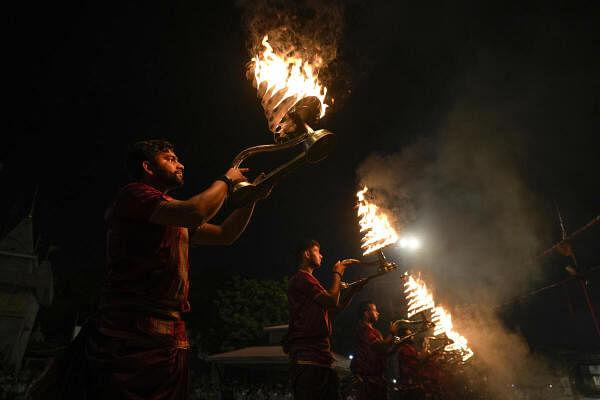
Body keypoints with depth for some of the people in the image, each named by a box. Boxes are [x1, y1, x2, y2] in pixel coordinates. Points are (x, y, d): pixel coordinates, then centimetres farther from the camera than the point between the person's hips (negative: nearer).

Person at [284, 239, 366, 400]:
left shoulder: (310, 281, 26)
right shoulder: (301, 278, -7)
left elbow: (332, 312, 25)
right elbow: (332, 301, -13)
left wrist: (353, 290, 18)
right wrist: (337, 274, 3)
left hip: (321, 356, 10)